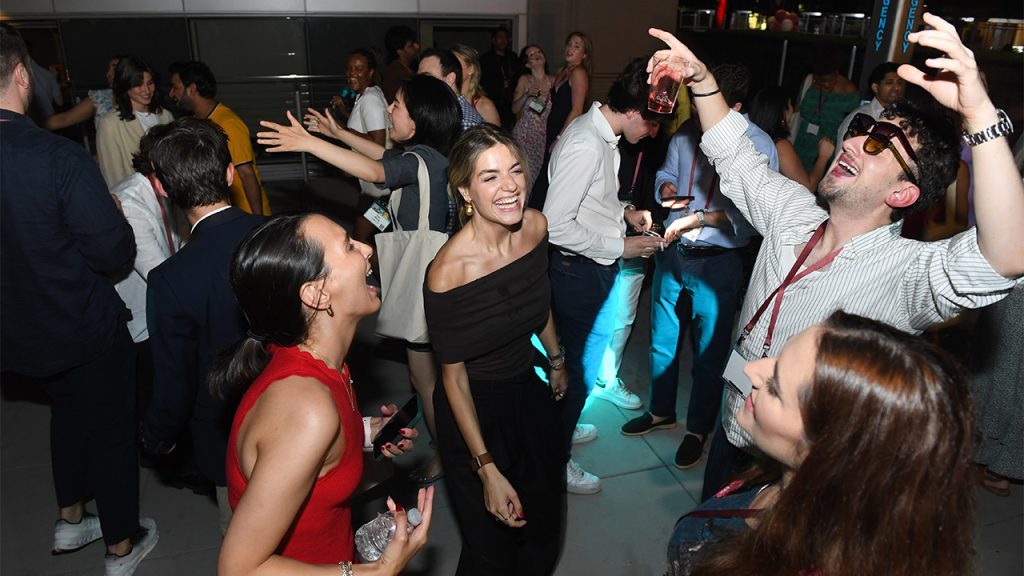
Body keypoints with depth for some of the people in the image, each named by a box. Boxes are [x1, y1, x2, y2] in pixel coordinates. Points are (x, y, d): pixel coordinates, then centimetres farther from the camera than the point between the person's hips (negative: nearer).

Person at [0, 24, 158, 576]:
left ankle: (70, 519, 47)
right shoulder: (60, 158, -29)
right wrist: (117, 219, -4)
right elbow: (117, 253, -24)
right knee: (112, 427, 15)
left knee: (67, 411, 29)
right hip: (87, 328, -6)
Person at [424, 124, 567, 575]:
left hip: (529, 393, 6)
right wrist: (487, 469, -17)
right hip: (474, 410, -5)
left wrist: (557, 360, 22)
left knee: (545, 531, 22)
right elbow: (453, 376, -18)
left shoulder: (536, 226, -12)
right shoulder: (448, 272, -29)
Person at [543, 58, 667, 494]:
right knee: (577, 364, 5)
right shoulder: (586, 147, -27)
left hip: (595, 267, 10)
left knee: (581, 356, 25)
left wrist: (623, 210, 4)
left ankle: (562, 427, 47)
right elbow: (556, 225, -28)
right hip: (578, 272, -10)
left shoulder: (600, 133, 3)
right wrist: (620, 248, -20)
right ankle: (556, 461, 25)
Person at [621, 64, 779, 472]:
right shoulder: (687, 132, -2)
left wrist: (701, 218, -27)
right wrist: (666, 188, -8)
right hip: (672, 252, 5)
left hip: (717, 263, -5)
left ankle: (698, 429, 34)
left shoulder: (759, 146, -16)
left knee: (708, 351, 11)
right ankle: (661, 411, 43)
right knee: (661, 340, 19)